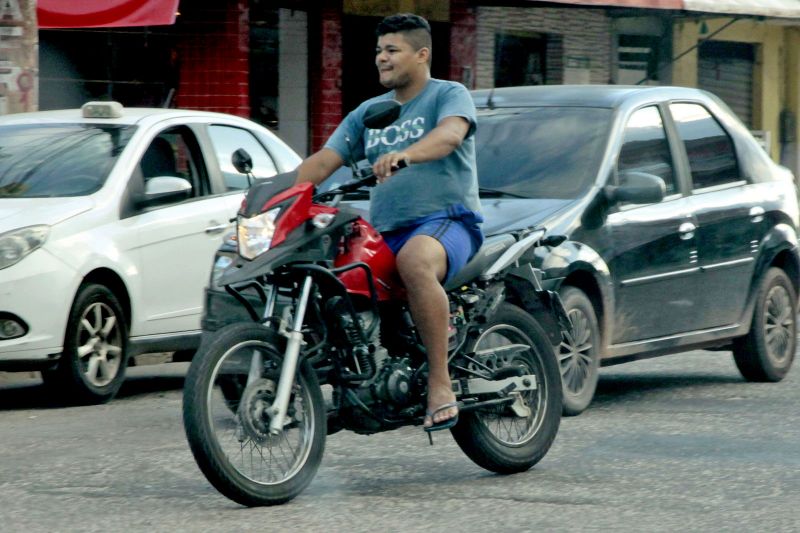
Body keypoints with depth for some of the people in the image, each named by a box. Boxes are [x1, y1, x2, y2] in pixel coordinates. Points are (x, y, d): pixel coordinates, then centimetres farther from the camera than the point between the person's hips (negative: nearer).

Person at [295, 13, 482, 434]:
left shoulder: (449, 95, 1)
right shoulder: (368, 113, 21)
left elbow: (450, 135, -22)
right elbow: (323, 161, 14)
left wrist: (404, 155, -42)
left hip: (447, 219, -7)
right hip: (386, 233, 7)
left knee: (415, 262, -40)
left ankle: (440, 383, -38)